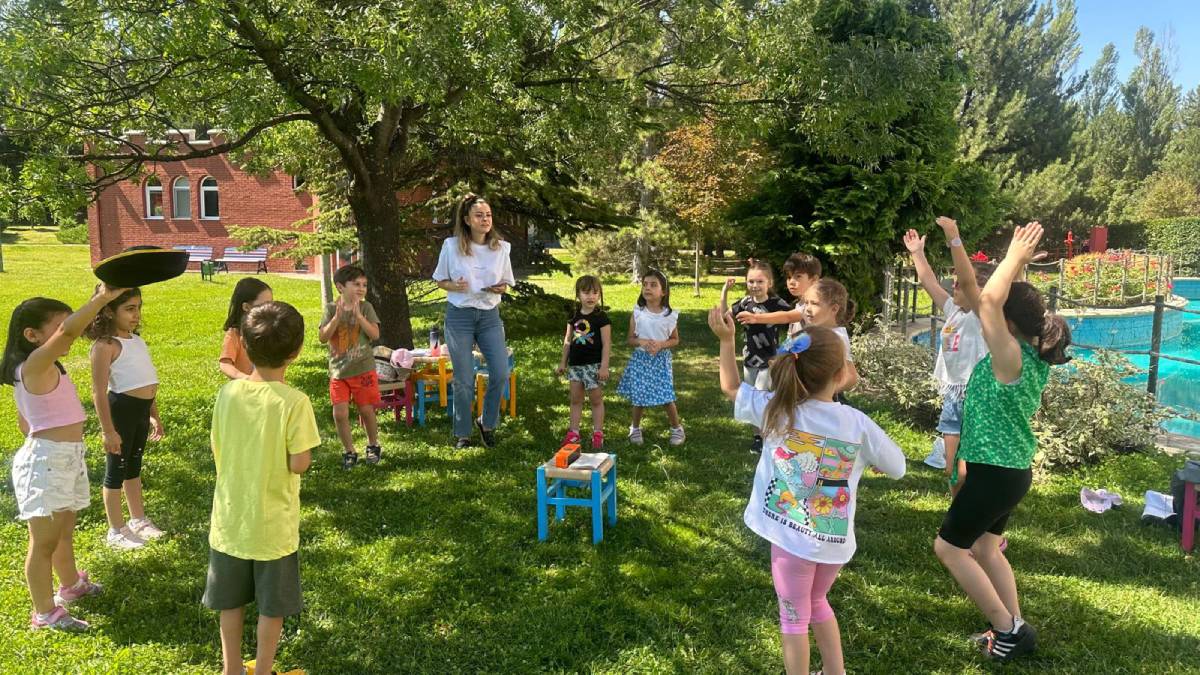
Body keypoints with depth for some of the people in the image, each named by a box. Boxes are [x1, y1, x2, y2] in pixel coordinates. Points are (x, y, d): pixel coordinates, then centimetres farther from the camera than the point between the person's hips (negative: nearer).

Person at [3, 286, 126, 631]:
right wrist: (102, 297, -43)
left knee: (64, 531, 27)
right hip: (45, 461, -10)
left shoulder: (44, 370, 10)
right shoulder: (34, 364, -19)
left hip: (65, 458, 10)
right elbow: (68, 331, -37)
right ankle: (45, 613, 14)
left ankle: (70, 584, 46)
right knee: (44, 541, 2)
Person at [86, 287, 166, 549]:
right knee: (116, 469, 7)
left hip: (141, 410, 8)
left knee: (134, 466, 22)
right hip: (121, 409, -8)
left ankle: (138, 519, 37)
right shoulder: (105, 345, -15)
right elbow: (99, 392, -17)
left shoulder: (137, 340, 9)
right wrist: (108, 431, -19)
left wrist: (155, 416, 20)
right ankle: (116, 531, 21)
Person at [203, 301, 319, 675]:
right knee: (272, 605, 14)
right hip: (273, 522, -4)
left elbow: (218, 451, 1)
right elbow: (299, 464, -20)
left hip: (230, 518, 4)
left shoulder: (228, 392, -7)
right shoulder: (294, 401, -21)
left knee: (231, 601, 21)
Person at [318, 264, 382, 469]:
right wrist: (337, 317, -19)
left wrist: (358, 315, -21)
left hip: (363, 368, -1)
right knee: (340, 413, -2)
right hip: (338, 369, 1)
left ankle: (373, 446, 29)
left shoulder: (365, 307, -3)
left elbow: (375, 334, -13)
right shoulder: (331, 308, -1)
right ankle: (349, 452, 15)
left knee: (366, 410, 7)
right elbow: (323, 338, -7)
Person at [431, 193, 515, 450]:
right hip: (459, 315, -2)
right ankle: (462, 434, 20)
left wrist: (501, 288, -11)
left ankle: (487, 423, 22)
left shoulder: (502, 247, 1)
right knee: (464, 379, 3)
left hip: (490, 315, 2)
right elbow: (440, 281, 5)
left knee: (501, 373, -4)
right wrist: (455, 286, -17)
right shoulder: (451, 246, -6)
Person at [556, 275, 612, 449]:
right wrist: (563, 362, 12)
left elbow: (606, 344, -10)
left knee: (596, 399, 4)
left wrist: (604, 366, -14)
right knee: (575, 399, 9)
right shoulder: (574, 316, 6)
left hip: (594, 364, -5)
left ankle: (598, 433, 13)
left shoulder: (601, 317, -8)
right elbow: (568, 340, 13)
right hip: (575, 363, 5)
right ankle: (573, 432, 16)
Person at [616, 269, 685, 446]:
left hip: (661, 360, -1)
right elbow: (630, 339, 2)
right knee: (638, 397, 7)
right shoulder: (637, 314, -5)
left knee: (667, 397, -1)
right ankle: (635, 428, 29)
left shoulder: (670, 315, -5)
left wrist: (661, 344, -15)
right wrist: (641, 342, -20)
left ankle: (677, 428, 21)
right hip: (640, 359, 1)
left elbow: (675, 340, 4)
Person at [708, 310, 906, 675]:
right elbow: (897, 467, 1)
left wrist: (726, 340, 3)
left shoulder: (775, 409, -13)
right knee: (817, 603, 29)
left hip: (791, 536, -2)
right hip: (835, 540, 2)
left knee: (794, 617, 16)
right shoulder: (858, 424, -13)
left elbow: (730, 388, 4)